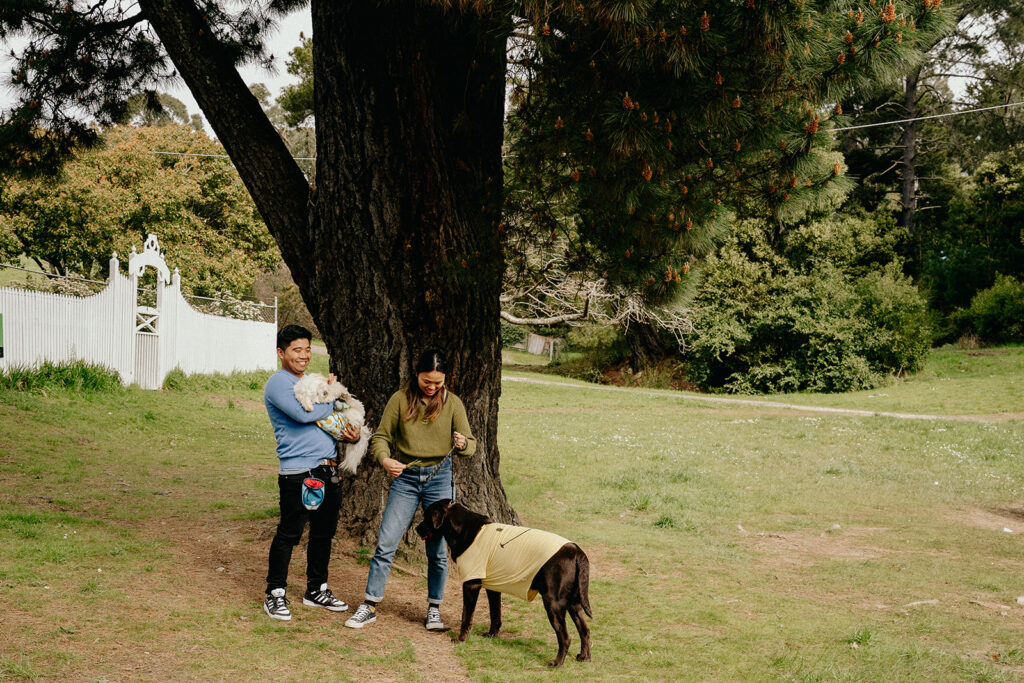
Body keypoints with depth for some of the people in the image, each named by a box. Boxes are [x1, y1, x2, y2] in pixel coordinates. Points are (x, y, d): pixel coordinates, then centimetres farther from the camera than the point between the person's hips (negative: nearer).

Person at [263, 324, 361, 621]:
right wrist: (331, 399, -5)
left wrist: (350, 432, 3)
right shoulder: (279, 383, -7)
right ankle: (275, 595, 7)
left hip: (327, 470, 9)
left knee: (324, 532, 15)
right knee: (289, 534, -4)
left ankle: (316, 590, 27)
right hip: (298, 471, -8)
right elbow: (303, 414, -23)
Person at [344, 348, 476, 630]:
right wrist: (385, 459, -19)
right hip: (405, 478, 0)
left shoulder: (452, 403, 0)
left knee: (437, 550, 4)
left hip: (440, 478, 0)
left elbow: (471, 444, 4)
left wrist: (462, 444, -20)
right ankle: (369, 606, 7)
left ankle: (434, 608, 19)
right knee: (385, 544, -4)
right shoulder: (400, 399, -2)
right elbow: (380, 437, 2)